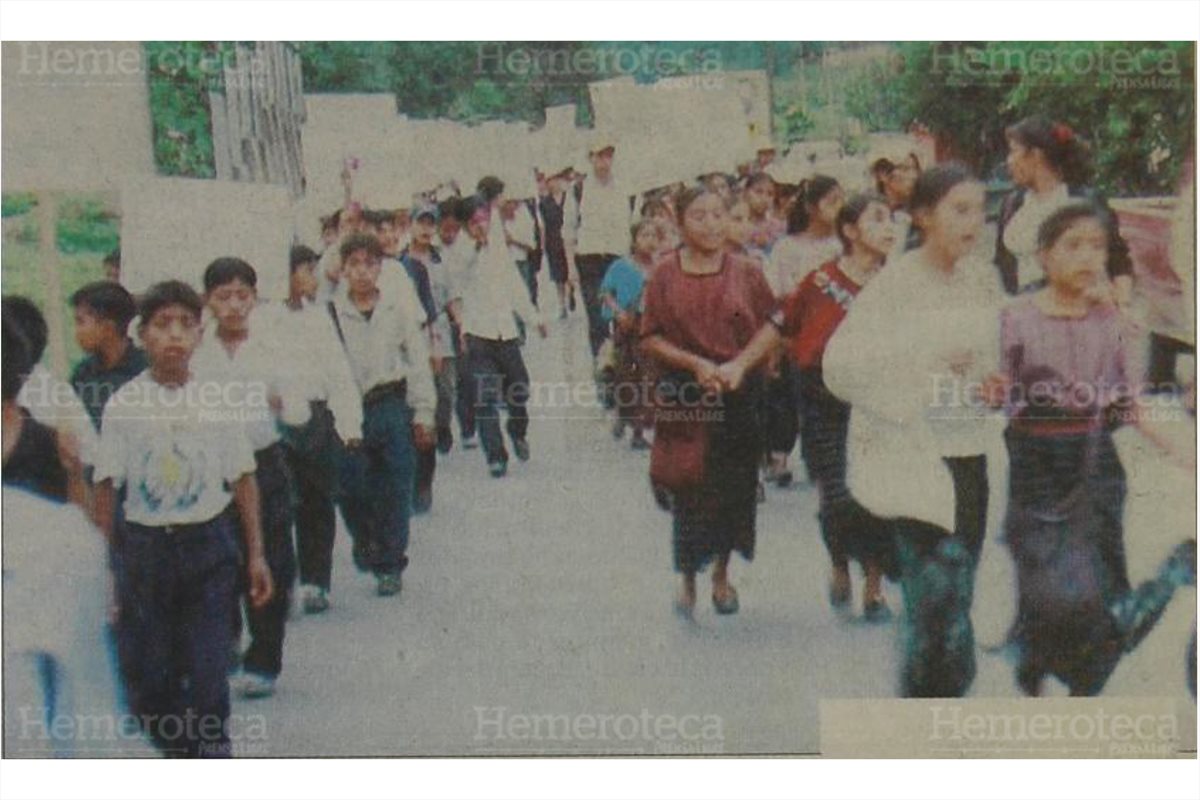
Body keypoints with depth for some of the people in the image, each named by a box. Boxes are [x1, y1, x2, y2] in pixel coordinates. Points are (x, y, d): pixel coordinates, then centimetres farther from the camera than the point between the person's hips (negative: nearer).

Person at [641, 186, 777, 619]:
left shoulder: (745, 273, 1)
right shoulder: (665, 274, -2)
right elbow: (651, 340, -2)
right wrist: (694, 363, -14)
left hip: (739, 395, 2)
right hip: (683, 396, -2)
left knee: (732, 489, 9)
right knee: (687, 490, -4)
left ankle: (721, 575, 29)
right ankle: (687, 582, 10)